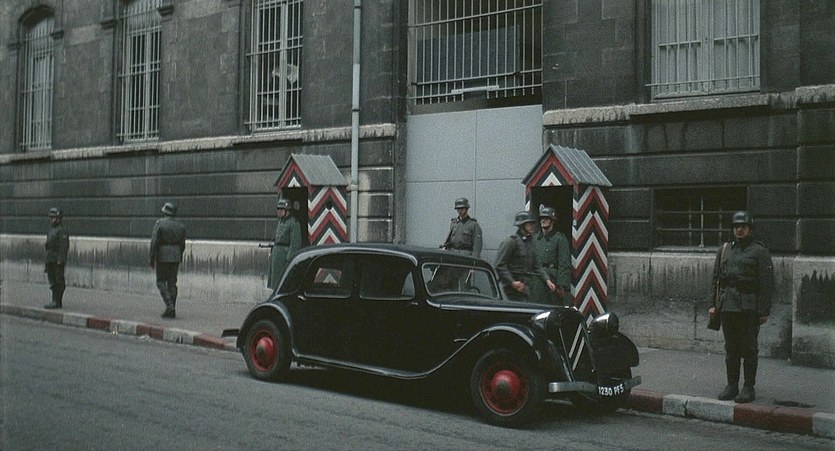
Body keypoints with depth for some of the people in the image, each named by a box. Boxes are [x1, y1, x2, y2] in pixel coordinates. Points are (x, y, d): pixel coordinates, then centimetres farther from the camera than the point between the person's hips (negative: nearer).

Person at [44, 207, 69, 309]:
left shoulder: (62, 231, -11)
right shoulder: (50, 230, 17)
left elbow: (64, 246, -18)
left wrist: (60, 260, -23)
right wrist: (47, 262, 19)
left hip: (58, 262, -9)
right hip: (50, 261, 9)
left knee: (59, 282, -6)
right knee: (53, 281, 11)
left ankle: (58, 302, -6)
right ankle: (55, 301, 15)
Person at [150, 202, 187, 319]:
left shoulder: (160, 224, -9)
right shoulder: (180, 226, 7)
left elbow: (154, 243, -11)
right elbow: (182, 244, 12)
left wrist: (152, 259, -5)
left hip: (162, 256, -5)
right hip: (175, 257, 5)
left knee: (161, 282, 4)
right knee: (172, 283, 9)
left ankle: (169, 305, -13)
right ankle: (171, 310, 9)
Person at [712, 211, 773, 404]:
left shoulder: (759, 251, -1)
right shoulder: (725, 250, 14)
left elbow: (767, 282, -6)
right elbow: (716, 278, 17)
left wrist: (764, 311, -11)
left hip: (749, 307, -5)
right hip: (727, 306, 5)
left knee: (748, 349, 0)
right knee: (731, 348, 9)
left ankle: (749, 388, 7)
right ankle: (732, 386, 17)